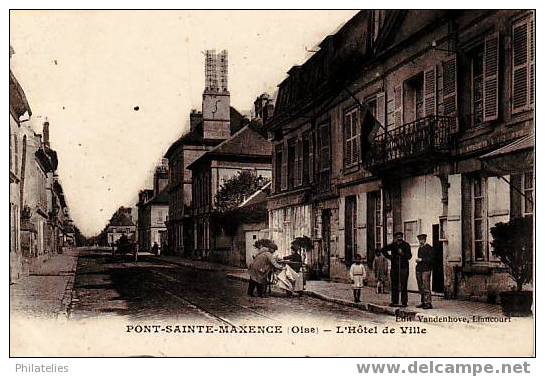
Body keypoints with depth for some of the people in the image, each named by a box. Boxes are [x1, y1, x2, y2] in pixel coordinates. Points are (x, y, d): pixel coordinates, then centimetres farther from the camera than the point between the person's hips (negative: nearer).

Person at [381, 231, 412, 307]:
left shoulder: (406, 245, 4)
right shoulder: (393, 245, 11)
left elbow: (409, 256, -4)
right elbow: (383, 250, 22)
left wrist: (402, 254, -20)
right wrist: (388, 256, 11)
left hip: (404, 268, -3)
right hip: (394, 268, 3)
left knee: (403, 286, -7)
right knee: (394, 285, 6)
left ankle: (404, 302, -5)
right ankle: (394, 302, 13)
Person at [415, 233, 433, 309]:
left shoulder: (428, 248, -5)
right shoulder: (420, 248, 19)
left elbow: (430, 258, -11)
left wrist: (421, 259, -14)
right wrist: (417, 260, 8)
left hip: (426, 269, -8)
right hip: (419, 269, 8)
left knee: (426, 287, -10)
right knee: (421, 287, 10)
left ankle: (428, 303, -8)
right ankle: (423, 302, 16)